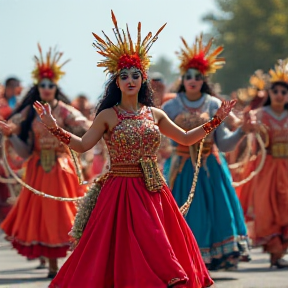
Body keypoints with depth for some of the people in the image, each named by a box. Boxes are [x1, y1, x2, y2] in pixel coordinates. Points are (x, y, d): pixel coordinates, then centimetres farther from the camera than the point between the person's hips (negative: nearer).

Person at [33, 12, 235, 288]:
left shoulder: (154, 114, 10)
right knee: (122, 250, -6)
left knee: (157, 250, 2)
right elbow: (82, 145, -4)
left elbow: (186, 138, 18)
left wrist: (215, 120, 14)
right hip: (120, 190, -3)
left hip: (152, 191, 3)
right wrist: (54, 128, -16)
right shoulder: (108, 116, 0)